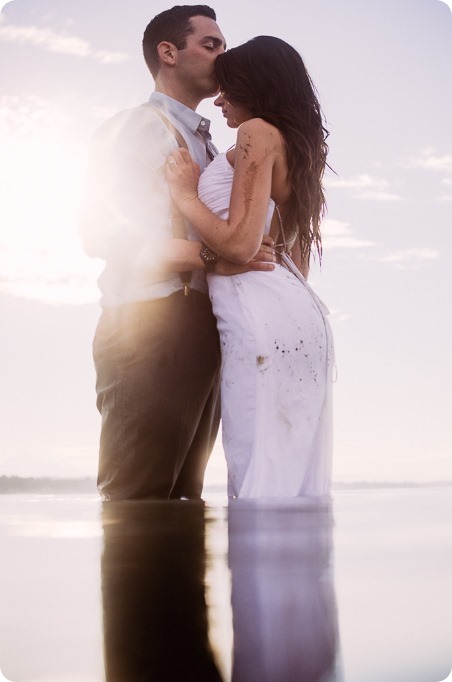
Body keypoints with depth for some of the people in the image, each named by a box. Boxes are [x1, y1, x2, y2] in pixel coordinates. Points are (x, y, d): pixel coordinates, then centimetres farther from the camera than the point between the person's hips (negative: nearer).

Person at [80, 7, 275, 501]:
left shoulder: (203, 144, 25)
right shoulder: (134, 128, 0)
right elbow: (102, 234, -12)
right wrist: (208, 255, -17)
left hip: (201, 328, 8)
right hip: (152, 324, -8)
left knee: (182, 497, 9)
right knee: (138, 498, -10)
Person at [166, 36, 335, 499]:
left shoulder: (258, 132, -5)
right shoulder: (300, 147, 22)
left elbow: (239, 244, -15)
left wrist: (184, 193, -3)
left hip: (261, 317, -10)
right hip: (301, 315, 10)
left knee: (262, 477, -9)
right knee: (298, 479, 8)